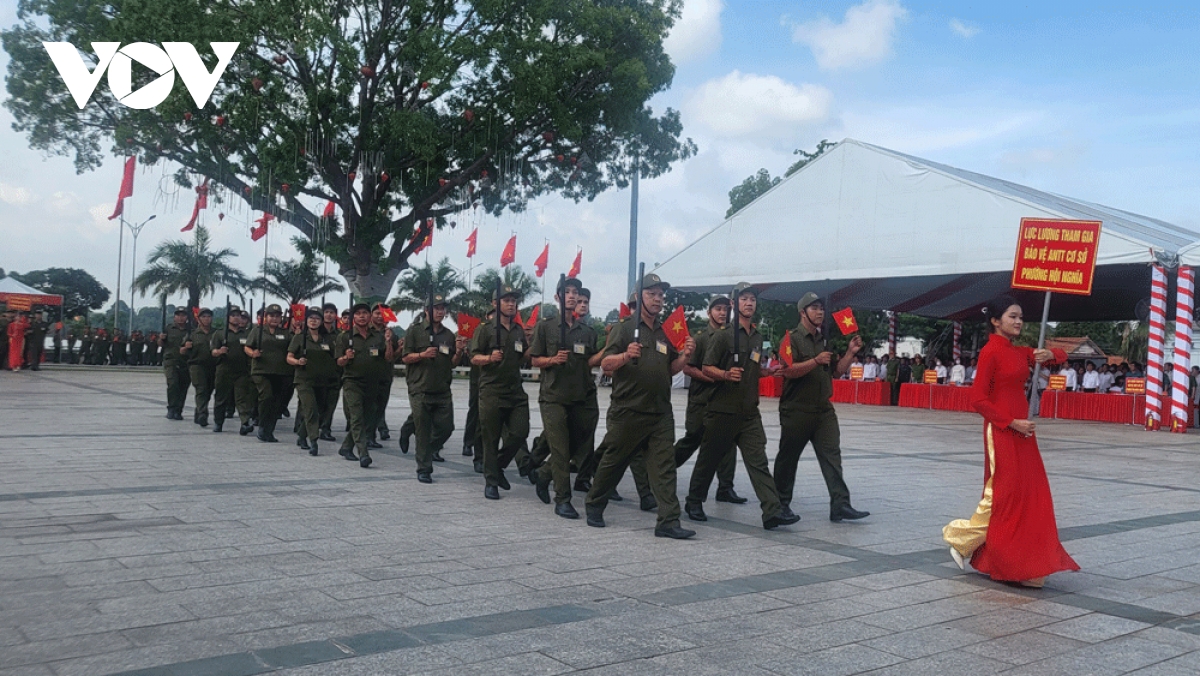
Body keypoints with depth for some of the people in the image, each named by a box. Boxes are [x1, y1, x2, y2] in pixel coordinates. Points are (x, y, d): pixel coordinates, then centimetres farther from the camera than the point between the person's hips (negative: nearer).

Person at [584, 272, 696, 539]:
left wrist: (685, 356, -1)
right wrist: (626, 356, -27)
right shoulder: (625, 328, -1)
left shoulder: (666, 333, 16)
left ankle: (668, 521, -5)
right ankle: (594, 505, 29)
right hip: (627, 410, -4)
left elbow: (672, 369, 18)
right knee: (614, 462, 9)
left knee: (664, 466, -3)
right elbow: (606, 363, -8)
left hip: (660, 413, 4)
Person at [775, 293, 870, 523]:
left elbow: (836, 371, 17)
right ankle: (781, 502, 21)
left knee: (832, 456, -4)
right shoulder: (792, 338, -6)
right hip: (796, 410, -5)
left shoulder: (825, 340, 15)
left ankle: (840, 505, -8)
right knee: (788, 457, 6)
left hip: (823, 409, 6)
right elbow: (788, 371, -18)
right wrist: (816, 361, -27)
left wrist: (850, 353, 4)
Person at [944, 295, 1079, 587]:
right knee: (1003, 495, -3)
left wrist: (1050, 354, -1)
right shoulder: (990, 352, -12)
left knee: (1030, 495, 9)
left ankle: (1024, 567, 17)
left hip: (1021, 431, 8)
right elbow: (978, 399, -17)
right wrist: (1011, 423, -19)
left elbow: (1061, 356, 22)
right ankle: (960, 536, 15)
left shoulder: (1019, 352, 11)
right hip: (1002, 432, -8)